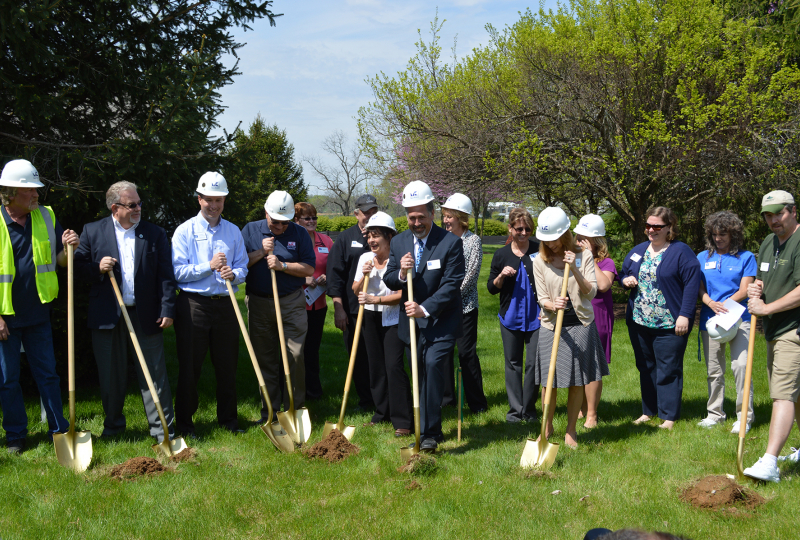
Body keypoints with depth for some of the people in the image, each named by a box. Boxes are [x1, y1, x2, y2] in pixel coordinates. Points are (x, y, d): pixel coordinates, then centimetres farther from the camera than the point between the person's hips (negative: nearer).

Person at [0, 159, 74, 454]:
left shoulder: (46, 217, 2)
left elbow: (60, 261, 9)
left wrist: (69, 247, -15)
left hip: (38, 313, 3)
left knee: (47, 374, 9)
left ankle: (59, 430, 17)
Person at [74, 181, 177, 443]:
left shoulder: (155, 234, 5)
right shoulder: (93, 232, 5)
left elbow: (166, 276, 2)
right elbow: (78, 268, 7)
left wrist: (167, 309, -6)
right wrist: (97, 269, -14)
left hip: (146, 317, -1)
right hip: (107, 317, 1)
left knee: (154, 375, 1)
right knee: (111, 377, 11)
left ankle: (163, 430, 8)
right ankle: (113, 425, 28)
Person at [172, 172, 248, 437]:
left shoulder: (233, 231, 12)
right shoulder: (185, 231, 1)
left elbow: (243, 268, 9)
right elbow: (178, 272, -6)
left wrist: (233, 274, -13)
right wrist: (209, 266, -13)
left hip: (225, 304, 3)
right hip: (193, 305, -3)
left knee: (227, 365, 8)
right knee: (189, 365, 3)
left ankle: (228, 418, 21)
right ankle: (184, 421, 13)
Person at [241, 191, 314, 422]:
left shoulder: (299, 233, 2)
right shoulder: (251, 230, 5)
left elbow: (309, 269, -3)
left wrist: (282, 265, -15)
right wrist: (261, 252, -12)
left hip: (292, 303, -1)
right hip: (259, 304, 1)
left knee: (295, 357, -4)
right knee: (265, 359, 6)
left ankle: (295, 409, 6)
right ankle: (269, 412, 15)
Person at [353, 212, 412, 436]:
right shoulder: (365, 258, 5)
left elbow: (402, 295, -16)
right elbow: (356, 290, 9)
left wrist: (376, 299, -24)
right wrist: (363, 276, -9)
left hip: (393, 318, -6)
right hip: (370, 317, 6)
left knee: (394, 365, -12)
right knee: (376, 365, 11)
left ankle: (402, 420, -7)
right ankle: (383, 412, 24)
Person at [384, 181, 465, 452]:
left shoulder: (450, 242, -11)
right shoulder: (398, 242, 5)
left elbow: (451, 285, -15)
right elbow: (388, 280, 7)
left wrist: (425, 308, -23)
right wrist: (401, 274, -16)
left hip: (441, 321, -5)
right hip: (412, 322, 5)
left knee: (432, 364, -23)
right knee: (419, 374, 11)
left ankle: (429, 433, -16)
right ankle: (430, 429, 25)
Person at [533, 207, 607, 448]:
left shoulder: (584, 256, -1)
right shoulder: (540, 262, 1)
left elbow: (591, 292, -5)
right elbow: (542, 298, -1)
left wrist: (575, 270, -18)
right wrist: (552, 305, -23)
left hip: (580, 324, 0)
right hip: (552, 326, 0)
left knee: (577, 382, 4)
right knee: (549, 381, 1)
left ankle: (571, 430, 18)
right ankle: (547, 427, 21)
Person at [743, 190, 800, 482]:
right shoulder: (768, 243, 15)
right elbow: (761, 280, 27)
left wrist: (766, 308, -18)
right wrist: (754, 288, 3)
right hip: (775, 330, 9)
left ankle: (769, 462, -19)